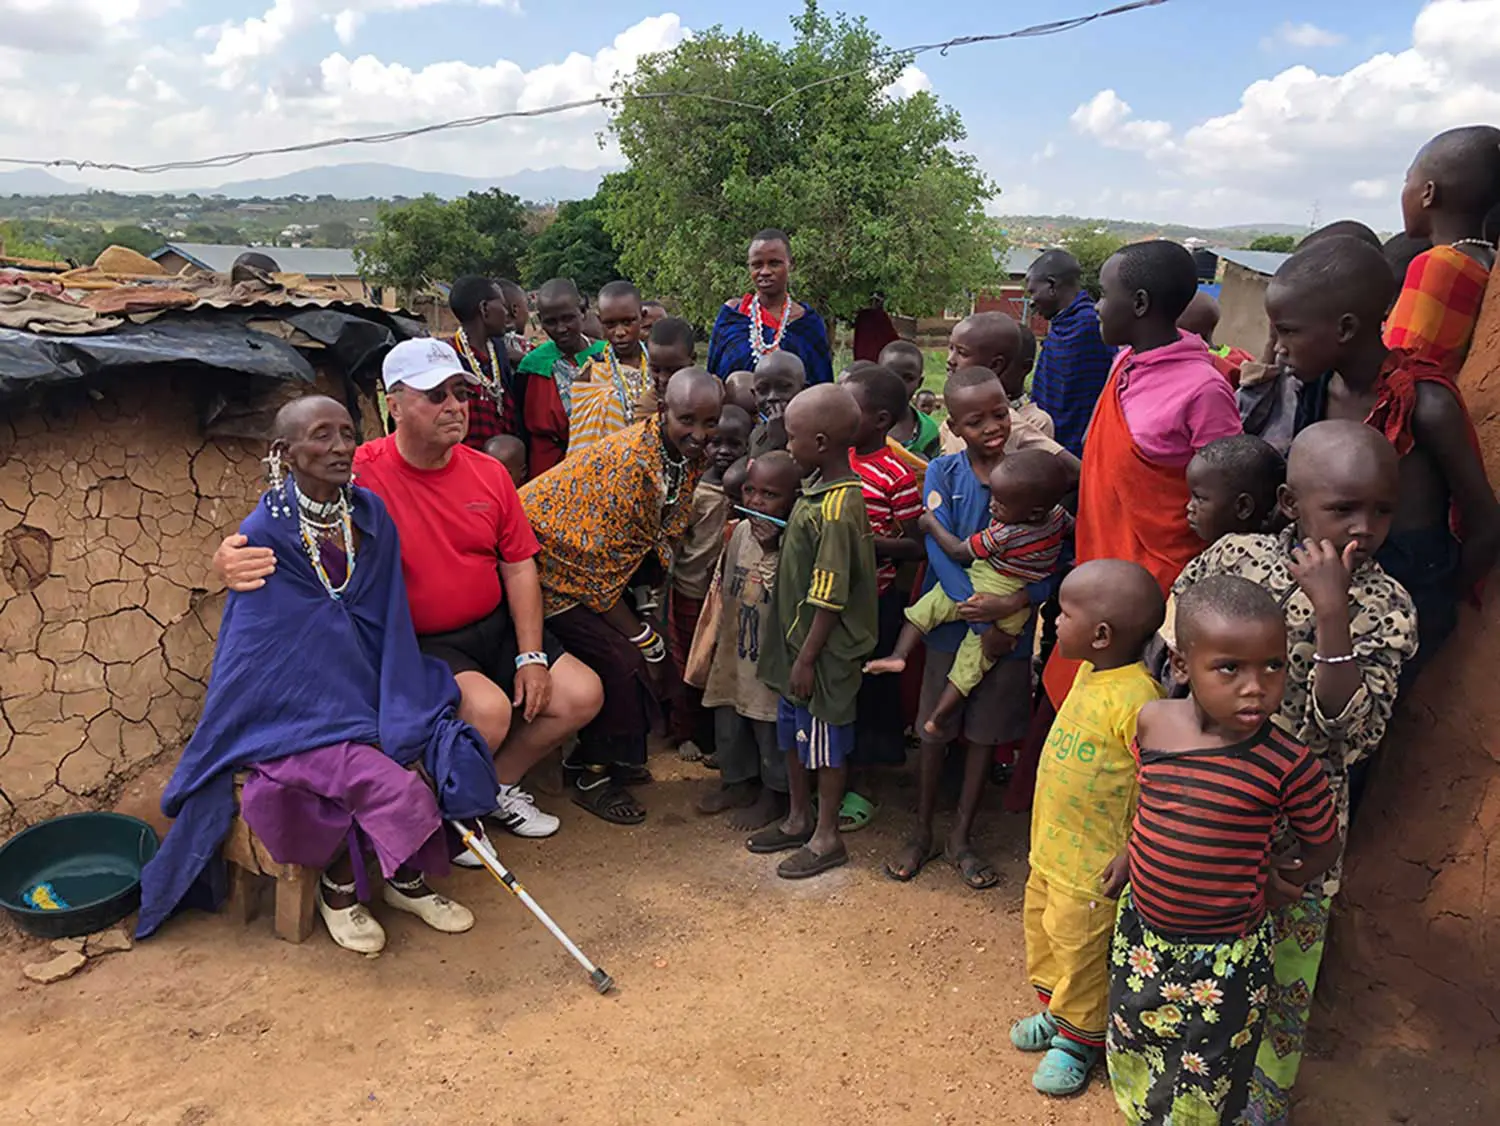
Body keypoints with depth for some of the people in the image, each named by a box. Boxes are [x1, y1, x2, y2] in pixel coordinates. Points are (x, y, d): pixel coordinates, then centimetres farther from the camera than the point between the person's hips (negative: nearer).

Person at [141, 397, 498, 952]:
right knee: (383, 779, -24)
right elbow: (256, 654, -11)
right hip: (291, 712, -5)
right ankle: (338, 887, 5)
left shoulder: (371, 516, 1)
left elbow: (389, 629, -1)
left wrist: (401, 720, -12)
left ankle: (407, 878, 7)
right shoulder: (264, 534, -12)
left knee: (427, 751, -18)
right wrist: (364, 728, -16)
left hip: (363, 692, 5)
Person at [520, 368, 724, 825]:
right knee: (623, 660, -17)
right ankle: (593, 776, 3)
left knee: (652, 654, 3)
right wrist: (647, 640, -17)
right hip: (554, 558, -8)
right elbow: (599, 569, -26)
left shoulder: (693, 457, -7)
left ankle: (614, 754, 24)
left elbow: (664, 537, 6)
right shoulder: (628, 461, -31)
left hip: (603, 556, 8)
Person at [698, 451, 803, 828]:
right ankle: (738, 782, 41)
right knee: (728, 724, 19)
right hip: (735, 653, 7)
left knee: (772, 730, 9)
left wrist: (774, 548, -34)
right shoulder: (741, 531, 2)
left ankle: (773, 796, 29)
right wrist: (719, 641, 19)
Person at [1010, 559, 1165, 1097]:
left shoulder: (1135, 698, -29)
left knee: (1080, 951, 13)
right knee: (1043, 932, 25)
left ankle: (1079, 1039, 36)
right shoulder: (1088, 671, -1)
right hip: (1051, 848, 8)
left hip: (1092, 866, -8)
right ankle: (1054, 1010, 48)